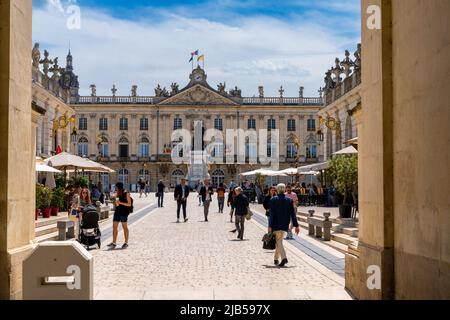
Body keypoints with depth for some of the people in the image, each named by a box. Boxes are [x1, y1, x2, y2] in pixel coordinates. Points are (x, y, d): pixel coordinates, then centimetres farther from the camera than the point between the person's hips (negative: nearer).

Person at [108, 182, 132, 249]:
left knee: (125, 227, 2)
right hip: (117, 211, 7)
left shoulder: (126, 193, -8)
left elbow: (129, 204, -11)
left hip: (124, 212, -7)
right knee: (114, 227, 5)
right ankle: (114, 242, 12)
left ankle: (126, 243, 11)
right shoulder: (118, 194, 10)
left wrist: (121, 202, -19)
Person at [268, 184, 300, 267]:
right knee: (279, 241, 18)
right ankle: (276, 259, 27)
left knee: (279, 242, -2)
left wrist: (270, 226, -10)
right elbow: (292, 214, 0)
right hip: (285, 225, 4)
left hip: (276, 224, -4)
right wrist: (296, 226, 4)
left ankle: (284, 258, -21)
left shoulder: (273, 200, -8)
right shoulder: (289, 200, 1)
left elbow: (271, 214, -11)